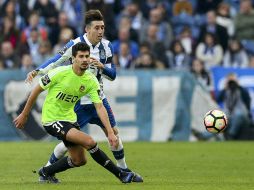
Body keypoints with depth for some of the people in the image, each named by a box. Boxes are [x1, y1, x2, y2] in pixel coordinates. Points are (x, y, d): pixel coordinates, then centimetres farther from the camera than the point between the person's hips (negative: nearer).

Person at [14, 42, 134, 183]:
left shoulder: (91, 80, -8)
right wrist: (24, 114, -3)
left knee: (79, 160, 10)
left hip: (69, 118, 7)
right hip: (51, 119, -7)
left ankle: (46, 173, 31)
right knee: (89, 142, -22)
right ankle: (120, 174, -13)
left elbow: (100, 107, -13)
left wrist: (110, 132, -22)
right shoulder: (60, 73, -20)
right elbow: (37, 90, -9)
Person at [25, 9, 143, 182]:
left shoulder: (106, 46, -1)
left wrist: (101, 66, -19)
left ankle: (123, 170, 22)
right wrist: (36, 72, -29)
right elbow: (56, 61, -15)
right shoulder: (75, 44, -16)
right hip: (78, 101, -5)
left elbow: (112, 75, 1)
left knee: (114, 132, 6)